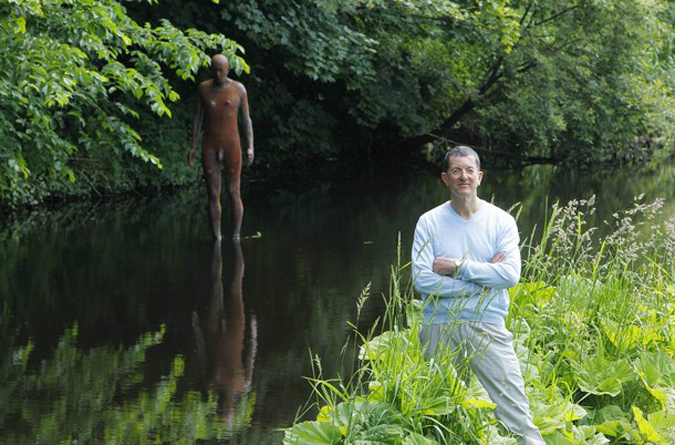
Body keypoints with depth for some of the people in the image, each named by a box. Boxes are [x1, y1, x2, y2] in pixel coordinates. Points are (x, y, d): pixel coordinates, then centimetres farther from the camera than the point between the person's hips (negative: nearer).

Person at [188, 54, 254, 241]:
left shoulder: (238, 89, 0)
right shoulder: (204, 88, 5)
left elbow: (246, 119, 2)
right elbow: (197, 118, 10)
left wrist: (250, 146, -7)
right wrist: (193, 147, 6)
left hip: (232, 146, -2)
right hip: (210, 147, 2)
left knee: (234, 192, -3)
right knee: (213, 194, 1)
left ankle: (236, 236, 1)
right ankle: (217, 237, 6)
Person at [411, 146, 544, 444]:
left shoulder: (501, 221, 4)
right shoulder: (429, 222, 3)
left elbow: (511, 274, -9)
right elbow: (422, 280, -9)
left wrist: (459, 267, -12)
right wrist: (482, 282, -9)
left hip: (488, 327, 0)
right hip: (440, 329, 1)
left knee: (514, 406, -8)